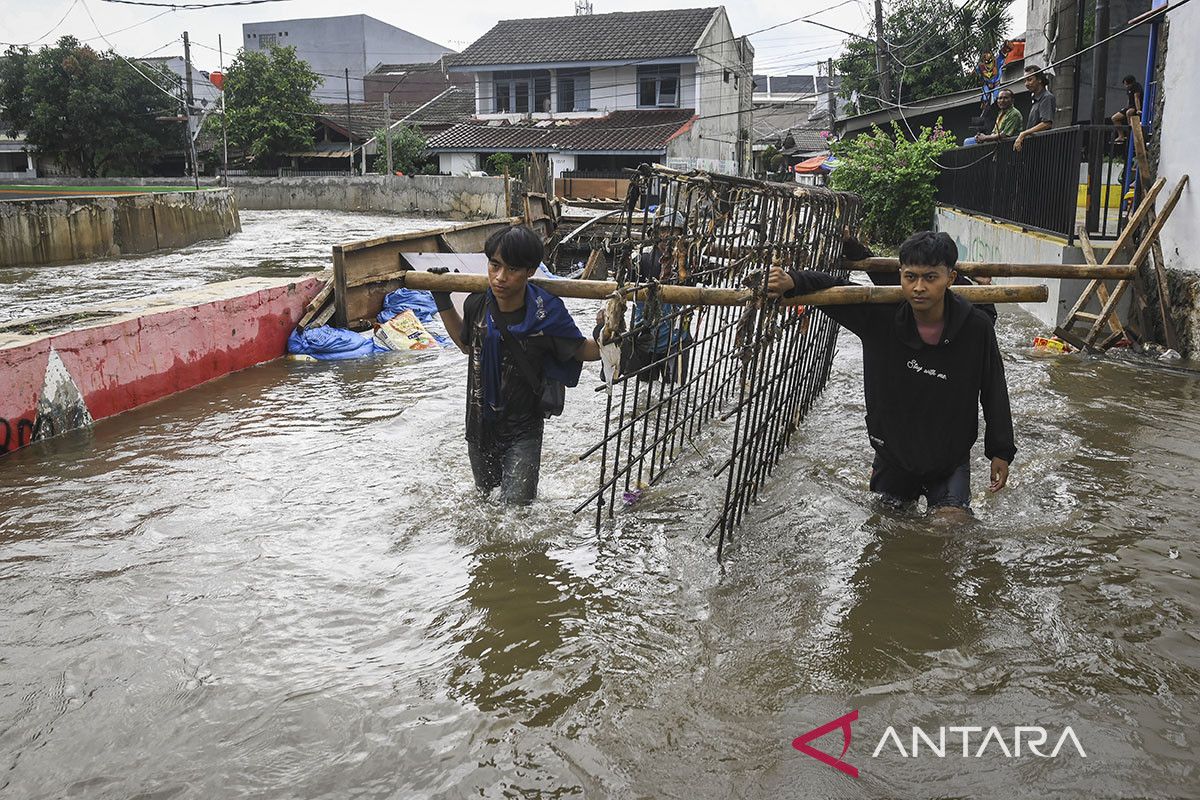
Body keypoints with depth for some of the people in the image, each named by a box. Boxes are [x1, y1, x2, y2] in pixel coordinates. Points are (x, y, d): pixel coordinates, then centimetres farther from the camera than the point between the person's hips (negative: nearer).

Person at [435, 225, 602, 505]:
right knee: (485, 495, 24)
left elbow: (587, 352, -7)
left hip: (523, 429, -4)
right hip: (480, 426, 4)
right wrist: (442, 301, 5)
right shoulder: (477, 305, -14)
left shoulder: (545, 315, -23)